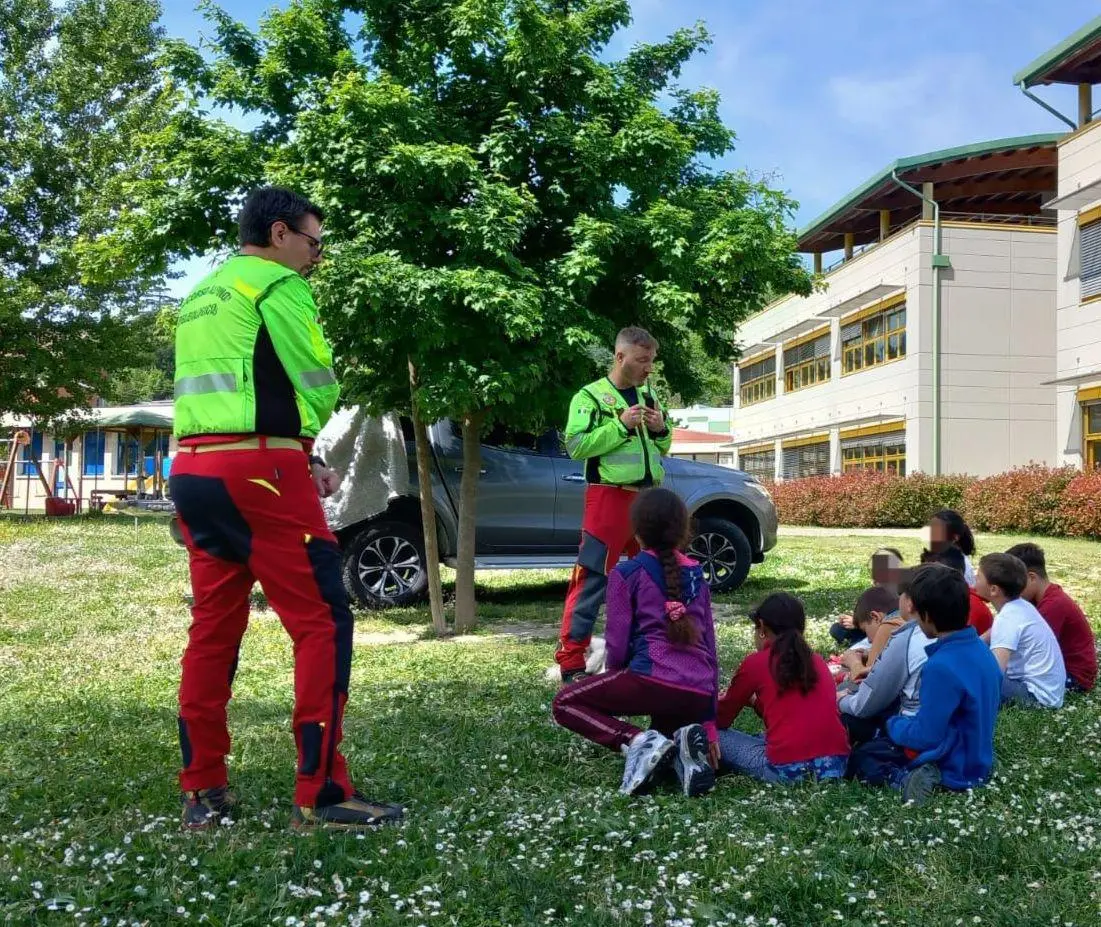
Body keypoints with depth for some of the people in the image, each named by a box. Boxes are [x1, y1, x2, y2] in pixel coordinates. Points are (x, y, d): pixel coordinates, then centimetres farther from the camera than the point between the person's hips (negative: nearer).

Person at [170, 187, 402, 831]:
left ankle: (204, 790, 17)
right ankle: (321, 793, -5)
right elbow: (320, 387, -6)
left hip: (193, 470, 9)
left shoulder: (200, 298, 23)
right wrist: (301, 441, 15)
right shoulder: (277, 282, -3)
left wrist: (298, 457, 16)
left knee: (213, 629, 12)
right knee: (323, 624, -5)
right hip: (257, 471, -9)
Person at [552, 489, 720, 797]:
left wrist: (614, 685, 23)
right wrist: (709, 723, 24)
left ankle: (638, 741, -7)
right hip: (699, 695, 6)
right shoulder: (697, 575, 20)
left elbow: (617, 645, 1)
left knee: (564, 703, 15)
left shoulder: (626, 574, 4)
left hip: (654, 679, -6)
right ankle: (682, 742, -3)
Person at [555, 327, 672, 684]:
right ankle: (571, 659, -5)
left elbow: (662, 448, 23)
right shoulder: (591, 396, -4)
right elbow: (575, 446, -14)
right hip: (610, 497, -7)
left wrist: (661, 429, 1)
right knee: (592, 577, -9)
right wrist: (621, 425, -18)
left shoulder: (648, 394, 16)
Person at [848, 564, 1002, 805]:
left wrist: (894, 724, -3)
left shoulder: (941, 666, -29)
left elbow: (925, 736, -25)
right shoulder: (981, 650, -1)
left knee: (858, 757, 8)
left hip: (952, 768, -9)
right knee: (879, 741, 27)